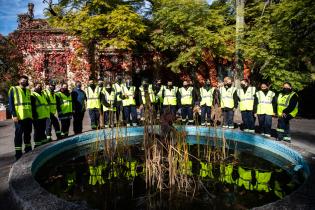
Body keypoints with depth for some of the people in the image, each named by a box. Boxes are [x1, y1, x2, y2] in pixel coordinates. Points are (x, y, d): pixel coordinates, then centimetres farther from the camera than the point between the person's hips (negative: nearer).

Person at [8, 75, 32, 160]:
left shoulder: (28, 90, 17)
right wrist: (14, 115, -15)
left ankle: (28, 151, 27)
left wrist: (32, 114, 15)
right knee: (18, 135, -1)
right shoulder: (13, 89, -1)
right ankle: (18, 154, 6)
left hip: (28, 116, 6)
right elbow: (10, 103, -6)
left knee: (28, 134, 15)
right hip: (19, 117, -6)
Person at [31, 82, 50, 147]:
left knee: (43, 131, 17)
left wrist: (48, 114, 19)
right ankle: (37, 145, 7)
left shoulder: (43, 94, 19)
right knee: (37, 131, 0)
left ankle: (44, 142, 27)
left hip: (44, 116, 8)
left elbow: (46, 103, 23)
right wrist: (35, 116, -19)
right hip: (38, 117, -8)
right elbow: (32, 107, -14)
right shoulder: (33, 95, -8)